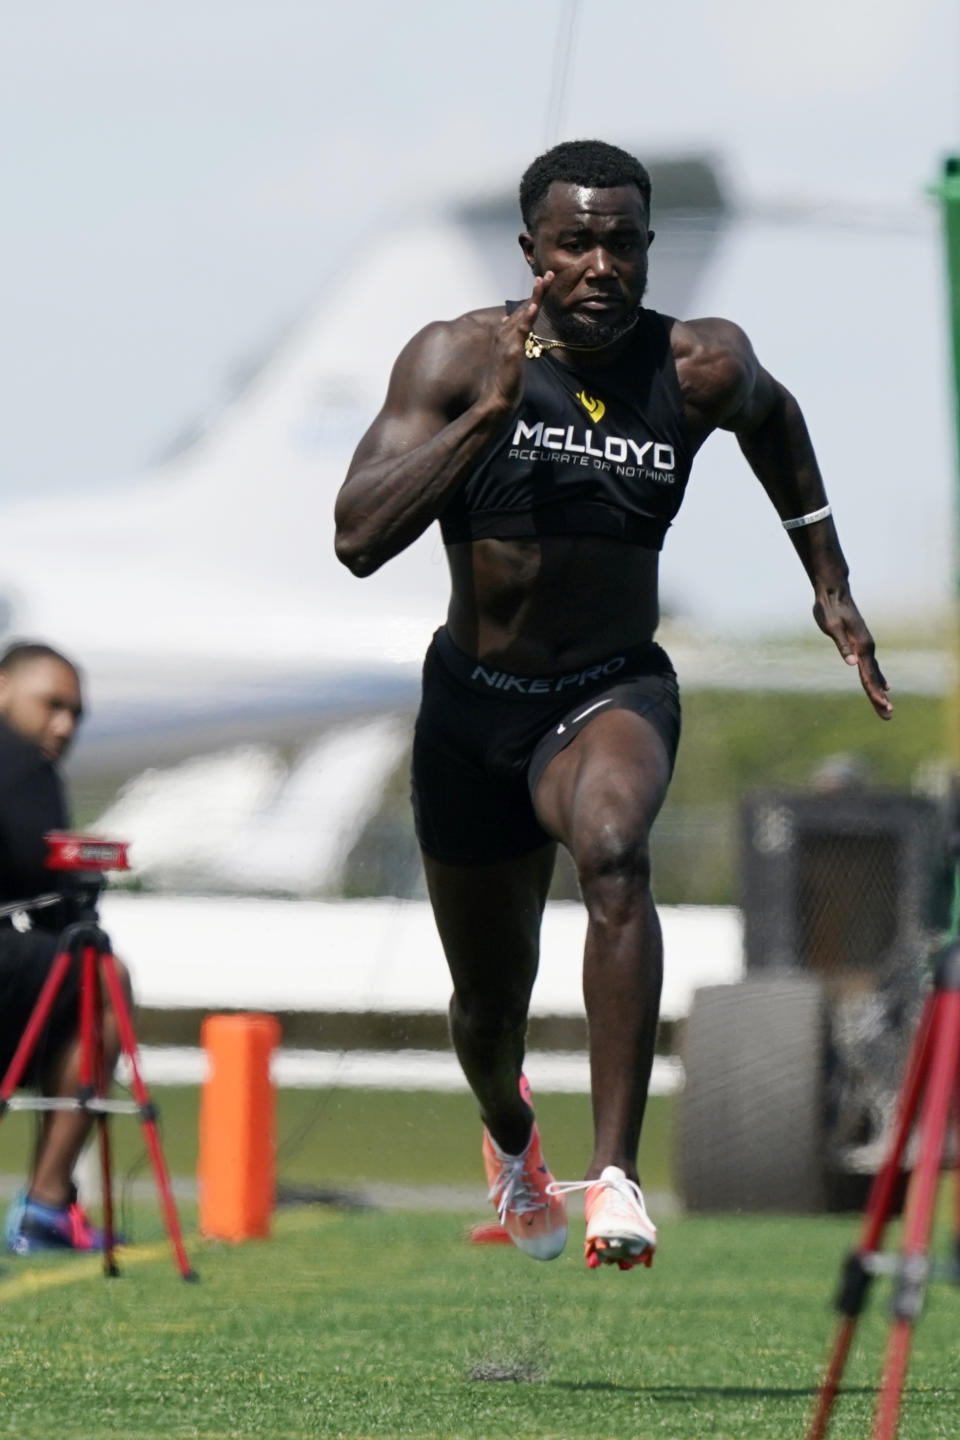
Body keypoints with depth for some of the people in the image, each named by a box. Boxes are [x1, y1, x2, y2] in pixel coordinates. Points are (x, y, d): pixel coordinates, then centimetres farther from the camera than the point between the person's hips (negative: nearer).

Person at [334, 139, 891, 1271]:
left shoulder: (700, 368, -8)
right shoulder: (459, 358, -12)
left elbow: (773, 416, 18)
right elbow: (358, 539, -23)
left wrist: (829, 584, 22)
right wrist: (492, 409, -31)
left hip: (616, 692, -1)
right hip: (473, 706, 1)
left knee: (612, 846, -37)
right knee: (491, 995, 17)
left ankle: (616, 1176, -39)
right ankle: (510, 1135, 56)